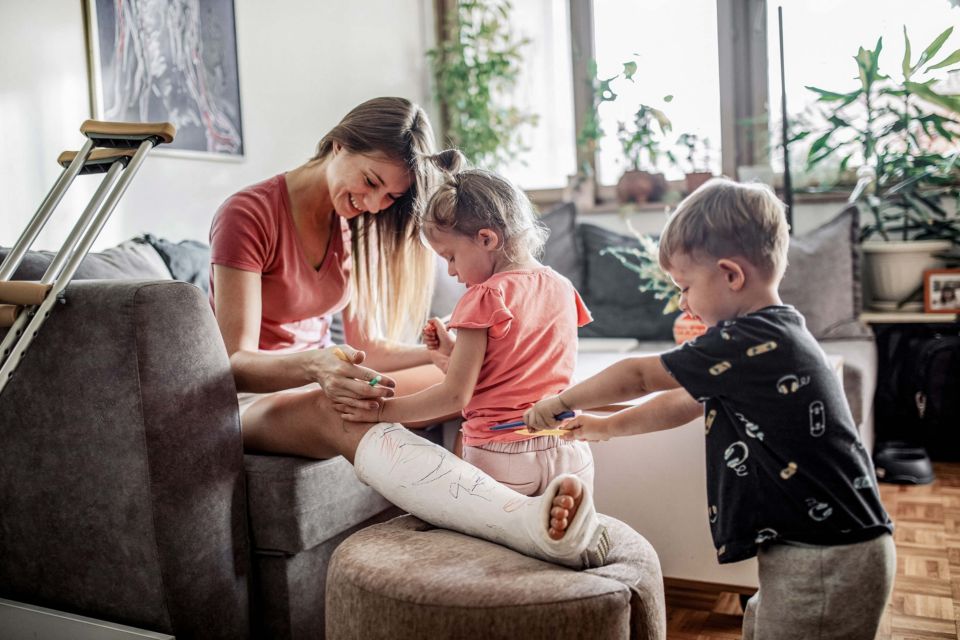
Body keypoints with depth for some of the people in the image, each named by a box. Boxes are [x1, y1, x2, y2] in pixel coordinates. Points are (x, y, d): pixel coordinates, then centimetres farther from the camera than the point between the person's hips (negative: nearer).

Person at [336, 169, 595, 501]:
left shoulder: (486, 297, -12)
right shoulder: (563, 288, 8)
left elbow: (455, 395, -12)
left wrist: (382, 410, -3)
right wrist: (454, 350, 14)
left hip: (499, 456, -6)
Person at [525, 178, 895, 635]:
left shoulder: (752, 344, -21)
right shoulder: (776, 336, 10)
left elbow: (639, 375, -11)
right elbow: (683, 403, 19)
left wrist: (561, 402, 2)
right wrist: (606, 426, 22)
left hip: (826, 560, -9)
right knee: (758, 628, 20)